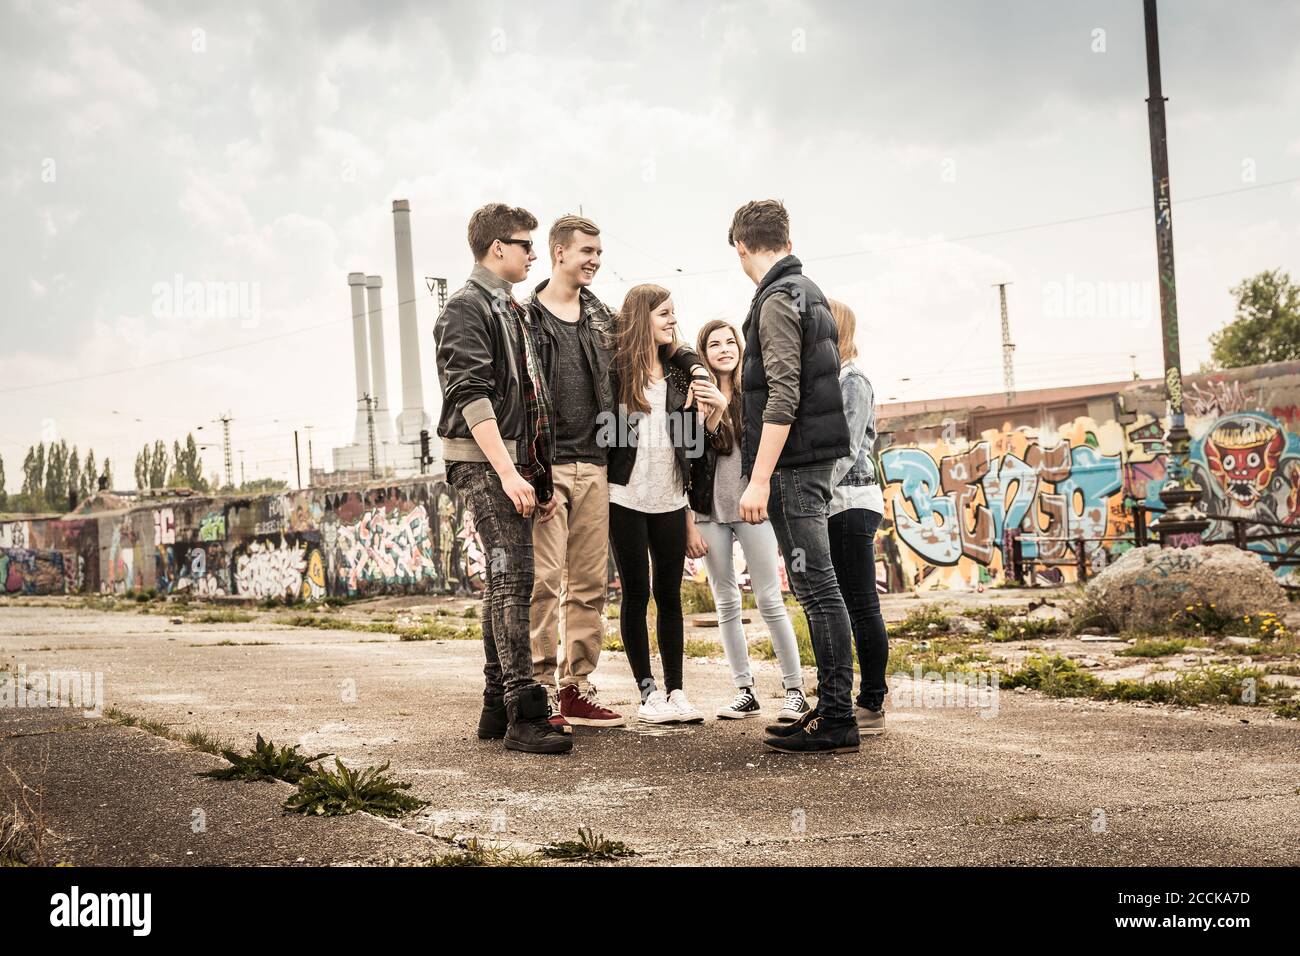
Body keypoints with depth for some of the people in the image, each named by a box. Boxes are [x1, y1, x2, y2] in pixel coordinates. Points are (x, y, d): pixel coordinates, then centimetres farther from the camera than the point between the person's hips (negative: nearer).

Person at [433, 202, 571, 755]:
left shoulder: (512, 312, 22)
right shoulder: (467, 308, -7)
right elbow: (471, 395, -18)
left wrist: (541, 478, 20)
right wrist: (507, 472, -25)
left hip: (516, 465, 9)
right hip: (485, 463, -9)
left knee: (506, 583, 10)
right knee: (511, 579, -13)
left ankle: (497, 707, 16)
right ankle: (524, 716, -14)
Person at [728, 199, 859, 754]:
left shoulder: (777, 301, -12)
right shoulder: (809, 291, 18)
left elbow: (782, 396, -20)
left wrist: (760, 478, -22)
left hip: (792, 462, -10)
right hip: (816, 457, 10)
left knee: (815, 585, -8)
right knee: (815, 585, 12)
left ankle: (836, 720, -5)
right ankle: (830, 709, 18)